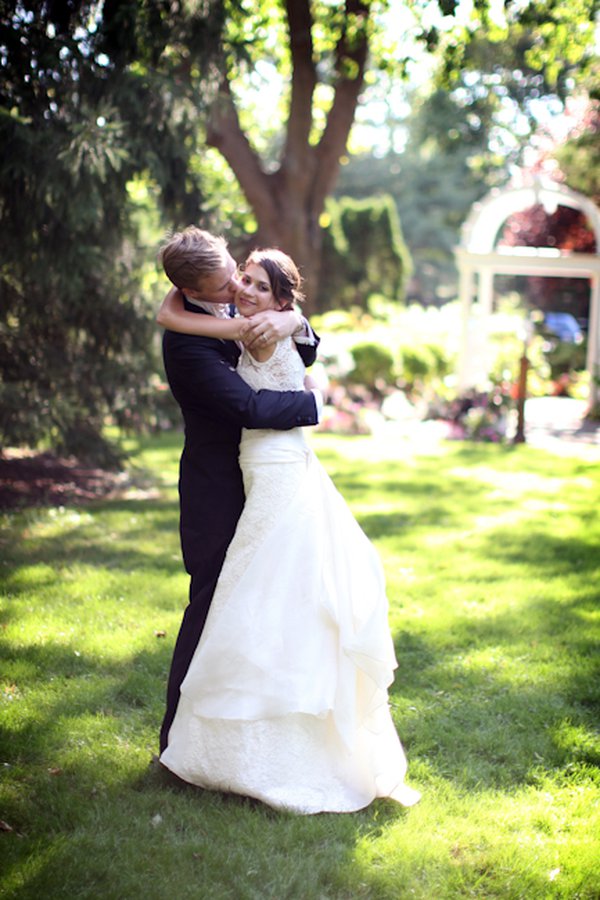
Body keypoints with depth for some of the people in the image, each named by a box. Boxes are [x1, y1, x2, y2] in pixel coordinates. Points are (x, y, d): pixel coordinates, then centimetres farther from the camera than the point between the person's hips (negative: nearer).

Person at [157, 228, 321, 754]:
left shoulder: (242, 307, 2)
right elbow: (250, 407, -29)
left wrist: (293, 323, -15)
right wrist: (311, 402, -13)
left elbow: (306, 356, 8)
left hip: (257, 477, 8)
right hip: (217, 488, -8)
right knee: (212, 603, -1)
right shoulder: (185, 338, -23)